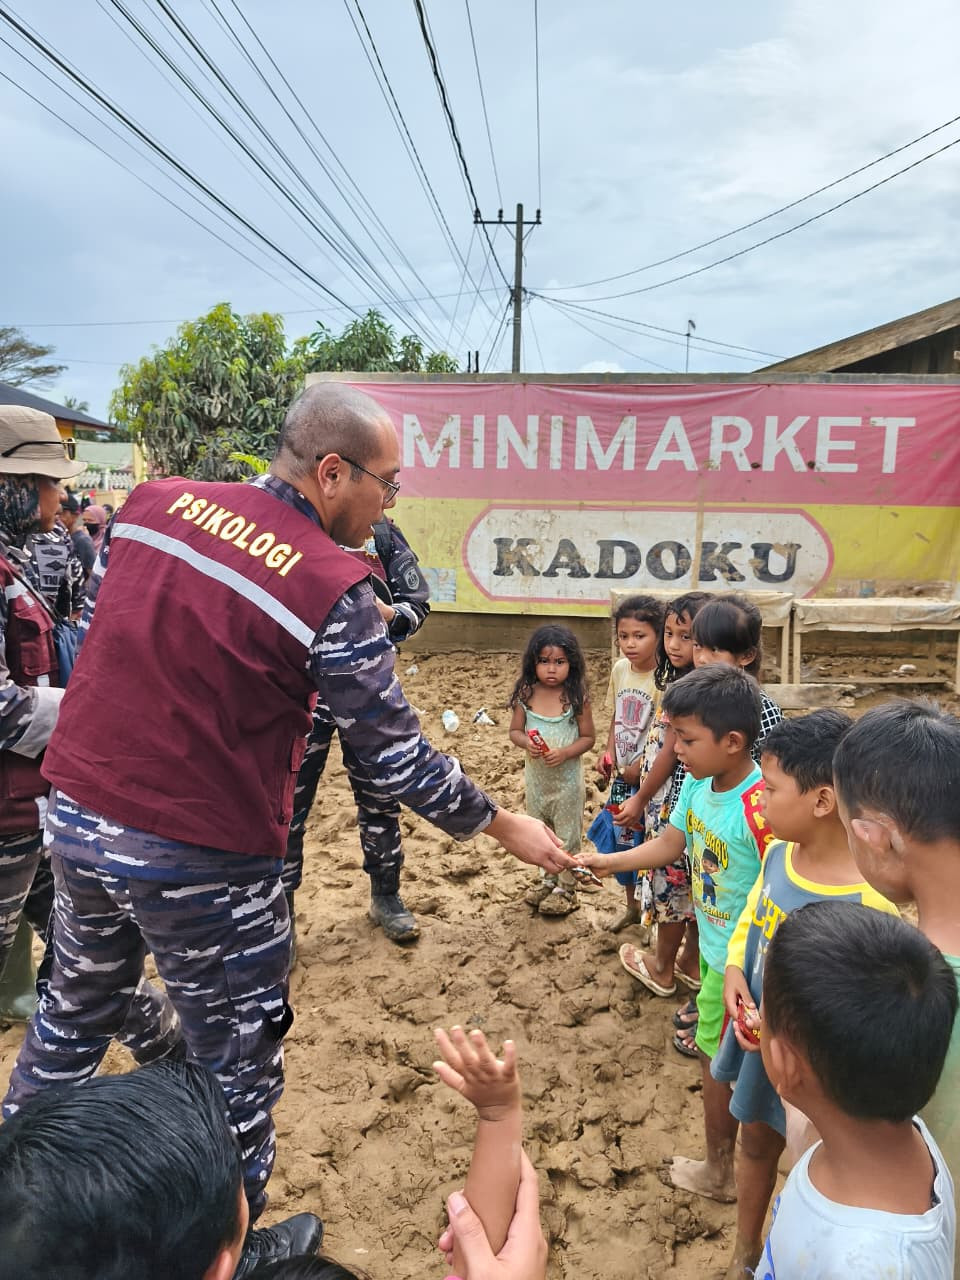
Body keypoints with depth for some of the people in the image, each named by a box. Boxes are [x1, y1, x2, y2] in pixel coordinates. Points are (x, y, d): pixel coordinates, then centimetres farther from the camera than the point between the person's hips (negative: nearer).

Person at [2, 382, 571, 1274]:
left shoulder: (153, 502, -1)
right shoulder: (332, 589, -19)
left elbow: (91, 633, 10)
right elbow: (395, 760, -13)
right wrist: (501, 825, 0)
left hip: (75, 818, 7)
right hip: (200, 862, -6)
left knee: (73, 1015, 30)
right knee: (234, 1065, 16)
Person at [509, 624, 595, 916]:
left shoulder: (576, 698, -16)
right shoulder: (526, 695, -8)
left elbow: (588, 737, -9)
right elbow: (514, 730, 0)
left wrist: (564, 753, -24)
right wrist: (526, 742, -21)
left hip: (567, 779, -4)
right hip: (535, 777, 4)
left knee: (567, 834, 11)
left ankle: (566, 887, 29)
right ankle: (548, 878, 42)